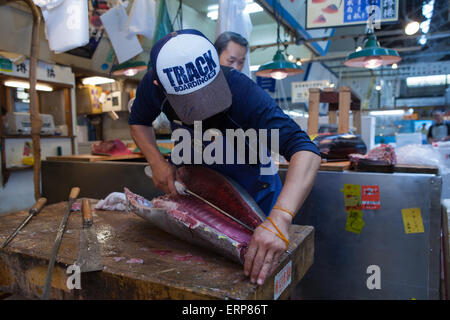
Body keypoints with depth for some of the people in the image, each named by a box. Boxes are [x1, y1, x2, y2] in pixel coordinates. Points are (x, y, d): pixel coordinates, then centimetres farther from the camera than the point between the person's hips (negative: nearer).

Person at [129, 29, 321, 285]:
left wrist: (279, 220, -64)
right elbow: (138, 122, -4)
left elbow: (306, 152, -49)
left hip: (249, 178, -3)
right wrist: (157, 162, -22)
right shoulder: (153, 86, -27)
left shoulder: (242, 90, -40)